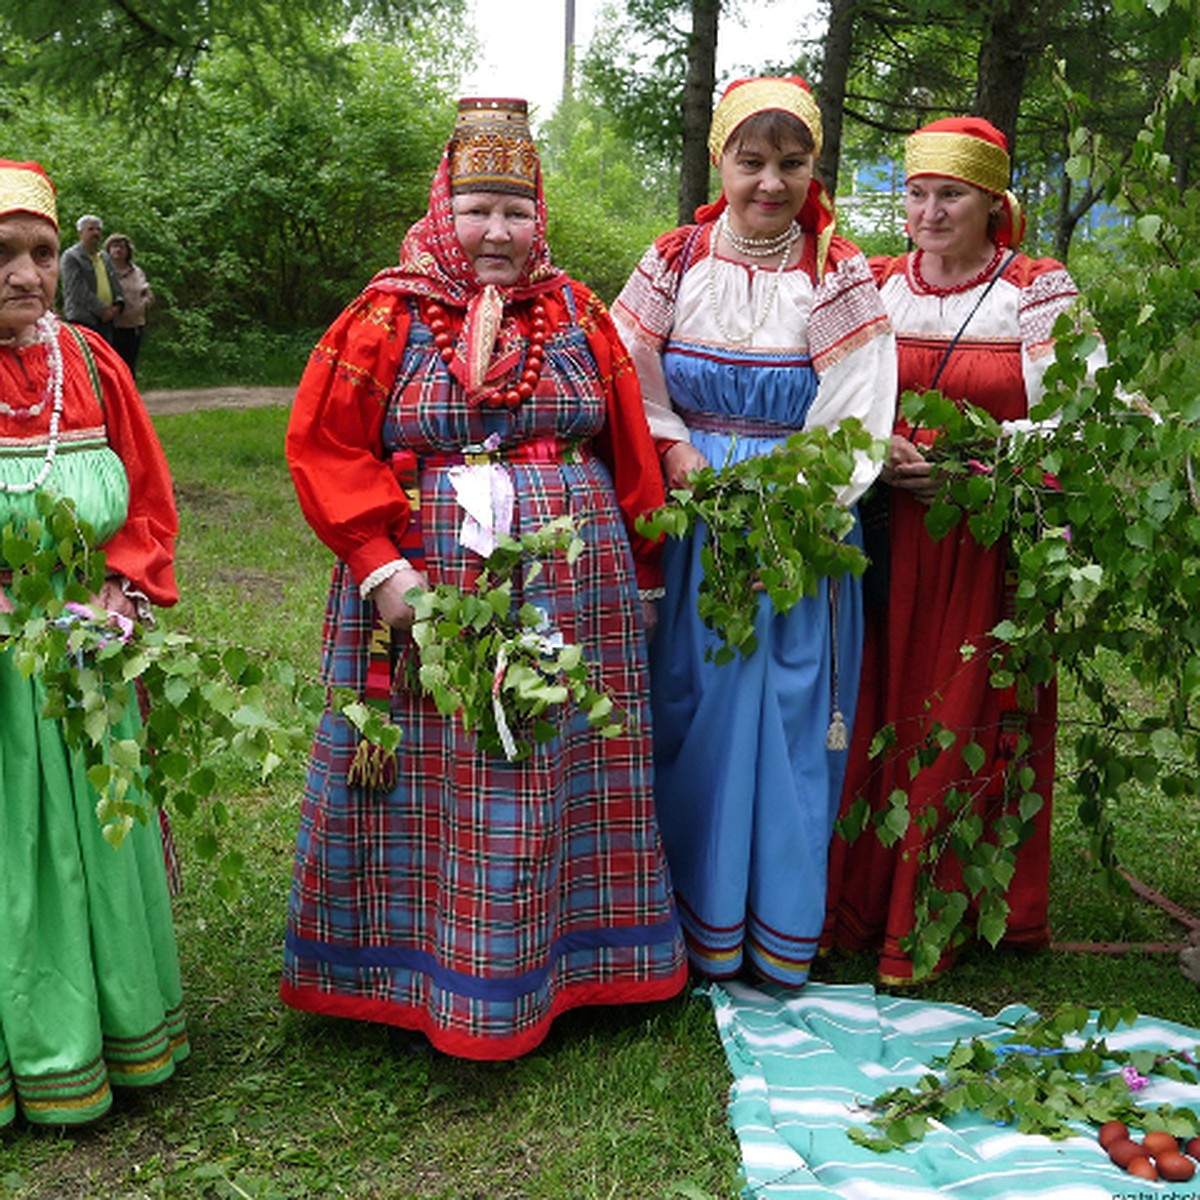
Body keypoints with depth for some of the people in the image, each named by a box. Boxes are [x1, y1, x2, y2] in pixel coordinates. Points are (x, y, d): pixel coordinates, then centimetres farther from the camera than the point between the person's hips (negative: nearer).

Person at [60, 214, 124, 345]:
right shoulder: (70, 257, -4)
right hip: (83, 320, -7)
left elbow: (116, 284, 20)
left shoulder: (105, 257, 19)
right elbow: (78, 290, -13)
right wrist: (102, 309, -16)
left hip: (106, 320, 7)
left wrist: (118, 304, -1)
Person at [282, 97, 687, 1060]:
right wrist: (380, 566, -12)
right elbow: (325, 446, -3)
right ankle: (427, 977, 22)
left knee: (563, 782, 10)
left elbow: (631, 453, 12)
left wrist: (641, 575, 10)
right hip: (429, 597, -2)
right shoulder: (389, 317, 2)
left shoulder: (578, 316, 9)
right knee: (437, 789, 4)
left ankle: (566, 963, 27)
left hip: (574, 599, 3)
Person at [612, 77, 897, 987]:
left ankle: (783, 931, 19)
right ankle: (700, 923, 21)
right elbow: (634, 398, 3)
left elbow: (850, 429, -6)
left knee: (788, 711, 2)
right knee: (692, 704, 5)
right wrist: (698, 476, -12)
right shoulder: (674, 263, 4)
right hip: (689, 526, 1)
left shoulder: (839, 279, -1)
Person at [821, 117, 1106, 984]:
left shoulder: (1041, 291, 1)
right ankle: (855, 903, 20)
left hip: (990, 544, -2)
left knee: (966, 726, 2)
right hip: (884, 537, 2)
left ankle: (928, 923, 16)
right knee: (875, 716, 4)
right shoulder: (873, 286, 9)